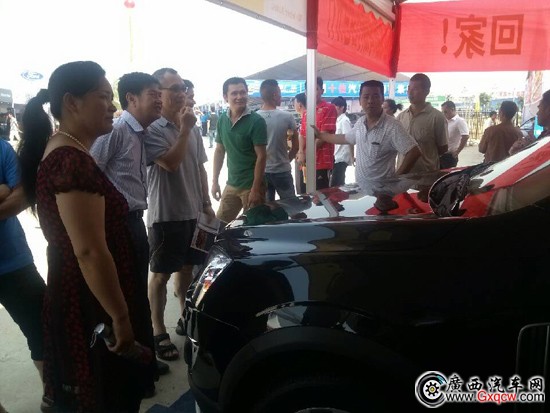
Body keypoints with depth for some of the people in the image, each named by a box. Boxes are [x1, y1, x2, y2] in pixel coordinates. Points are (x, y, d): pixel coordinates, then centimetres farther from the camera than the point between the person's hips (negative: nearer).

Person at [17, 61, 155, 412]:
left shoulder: (59, 153, 9)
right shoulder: (73, 162, -25)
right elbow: (90, 253, -28)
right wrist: (121, 318, -20)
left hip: (77, 302, 10)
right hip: (92, 311, -9)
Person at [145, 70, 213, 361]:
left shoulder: (193, 128, 10)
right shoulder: (152, 129, -11)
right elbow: (171, 163, -23)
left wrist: (206, 203, 12)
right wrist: (184, 129, -19)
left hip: (193, 212, 7)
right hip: (166, 214, -6)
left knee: (188, 267, 17)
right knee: (162, 273, 4)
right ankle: (158, 331, 15)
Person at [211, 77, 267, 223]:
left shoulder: (256, 121, -12)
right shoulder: (222, 120, 4)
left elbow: (261, 156, -14)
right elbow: (219, 151, 12)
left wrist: (255, 189, -18)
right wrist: (215, 181, 8)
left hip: (250, 185, -5)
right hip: (231, 185, 5)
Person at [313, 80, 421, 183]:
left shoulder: (392, 126, -19)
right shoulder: (360, 122, 4)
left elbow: (414, 152, -22)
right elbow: (346, 138, 23)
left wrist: (395, 179, -19)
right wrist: (320, 135, 30)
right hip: (359, 185, 7)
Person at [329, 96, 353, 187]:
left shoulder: (344, 121, -12)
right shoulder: (338, 120, 15)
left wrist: (352, 157, -16)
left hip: (341, 158, -9)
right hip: (337, 157, 9)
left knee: (334, 185, -10)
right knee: (339, 184, 14)